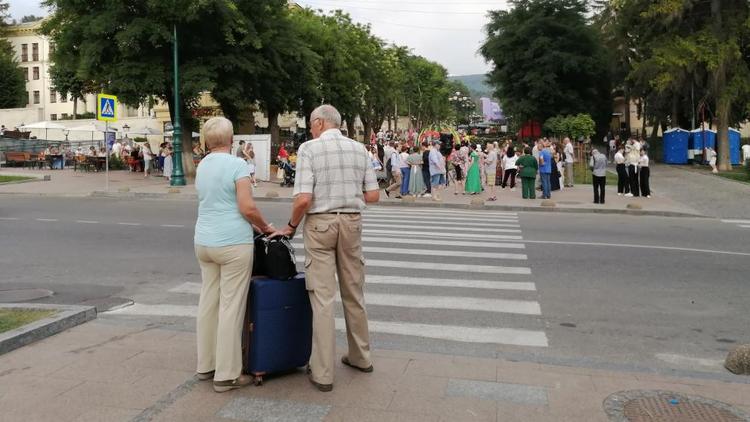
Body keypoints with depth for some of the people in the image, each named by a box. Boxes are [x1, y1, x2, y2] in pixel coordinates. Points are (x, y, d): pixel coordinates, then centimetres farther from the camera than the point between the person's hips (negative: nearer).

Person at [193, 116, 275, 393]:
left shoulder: (202, 166, 13)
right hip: (233, 243, -8)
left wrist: (255, 224, 20)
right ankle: (226, 375, 3)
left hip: (204, 242, 8)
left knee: (208, 302, 14)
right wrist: (266, 227, 1)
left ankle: (205, 365, 25)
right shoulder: (237, 164, -10)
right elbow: (247, 208, -17)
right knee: (231, 307, -2)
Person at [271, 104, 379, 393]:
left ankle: (322, 372, 2)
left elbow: (303, 198, -16)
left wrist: (291, 225, 0)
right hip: (352, 222, 5)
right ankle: (360, 357, 30)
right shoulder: (359, 148, 6)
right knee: (354, 293, 16)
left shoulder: (310, 148, -8)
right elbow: (373, 195, 5)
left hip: (320, 223, -4)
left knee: (323, 298, -2)